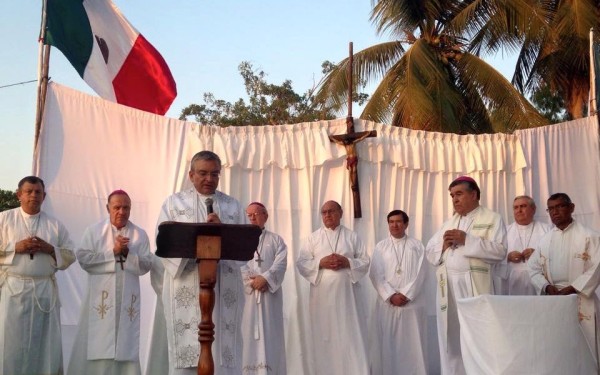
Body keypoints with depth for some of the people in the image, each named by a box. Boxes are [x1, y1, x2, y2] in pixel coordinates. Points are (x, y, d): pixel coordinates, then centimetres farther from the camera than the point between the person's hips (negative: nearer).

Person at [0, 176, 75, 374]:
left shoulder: (56, 225, 11)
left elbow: (70, 257, 9)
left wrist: (50, 249, -8)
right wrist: (16, 247, -12)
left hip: (45, 291, 2)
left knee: (44, 343, 4)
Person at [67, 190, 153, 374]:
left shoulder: (140, 234, 7)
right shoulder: (93, 230, 5)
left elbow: (146, 265, 2)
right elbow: (83, 258, -6)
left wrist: (128, 253, -14)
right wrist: (113, 252, -11)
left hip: (128, 298, 1)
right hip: (101, 296, -1)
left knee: (126, 344, 1)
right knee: (98, 343, -4)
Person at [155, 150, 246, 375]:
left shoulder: (233, 206, 15)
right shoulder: (174, 202, 11)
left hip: (224, 291, 2)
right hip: (186, 290, -2)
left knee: (224, 351, -1)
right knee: (186, 354, -6)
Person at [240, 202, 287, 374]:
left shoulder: (275, 240, 13)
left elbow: (281, 263, -1)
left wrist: (265, 278, -15)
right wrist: (251, 281, -14)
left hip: (270, 293, 0)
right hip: (246, 293, 0)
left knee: (270, 334, -5)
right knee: (249, 333, -4)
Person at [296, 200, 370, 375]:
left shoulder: (352, 237, 9)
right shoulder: (313, 238, 9)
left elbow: (365, 262, 5)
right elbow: (301, 263, 2)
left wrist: (347, 262, -12)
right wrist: (321, 263, -13)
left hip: (346, 294, 0)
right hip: (322, 295, 0)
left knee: (352, 337, -4)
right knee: (324, 338, 1)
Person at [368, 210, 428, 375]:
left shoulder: (417, 246, 8)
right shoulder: (381, 247, 10)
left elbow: (419, 274, -1)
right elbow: (376, 275, 1)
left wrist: (406, 295, -12)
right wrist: (391, 295, -11)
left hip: (412, 302, -1)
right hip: (387, 303, 1)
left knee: (412, 344, -1)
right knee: (386, 343, -1)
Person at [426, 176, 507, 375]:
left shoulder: (492, 219, 4)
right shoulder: (449, 223, 22)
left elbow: (499, 251, -10)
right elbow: (429, 253, 18)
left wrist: (466, 240, -13)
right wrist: (443, 245, -3)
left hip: (475, 286, -5)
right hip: (448, 287, 5)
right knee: (451, 339, 4)